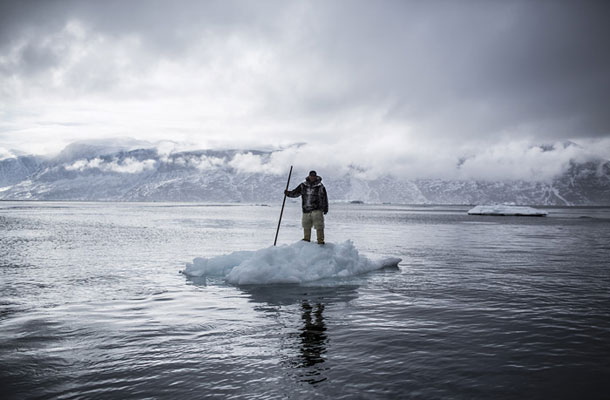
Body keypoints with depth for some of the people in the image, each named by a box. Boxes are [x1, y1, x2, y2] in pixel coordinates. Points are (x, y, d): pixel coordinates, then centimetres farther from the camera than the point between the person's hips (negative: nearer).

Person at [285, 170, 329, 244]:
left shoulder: (320, 186, 0)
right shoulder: (303, 185, 7)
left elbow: (324, 197, 6)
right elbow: (295, 193, 10)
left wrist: (325, 208, 5)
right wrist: (288, 193, -7)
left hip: (317, 210, -3)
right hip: (306, 210, 3)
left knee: (319, 226, -7)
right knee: (306, 226, 12)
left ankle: (320, 241, -1)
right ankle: (306, 239, 28)